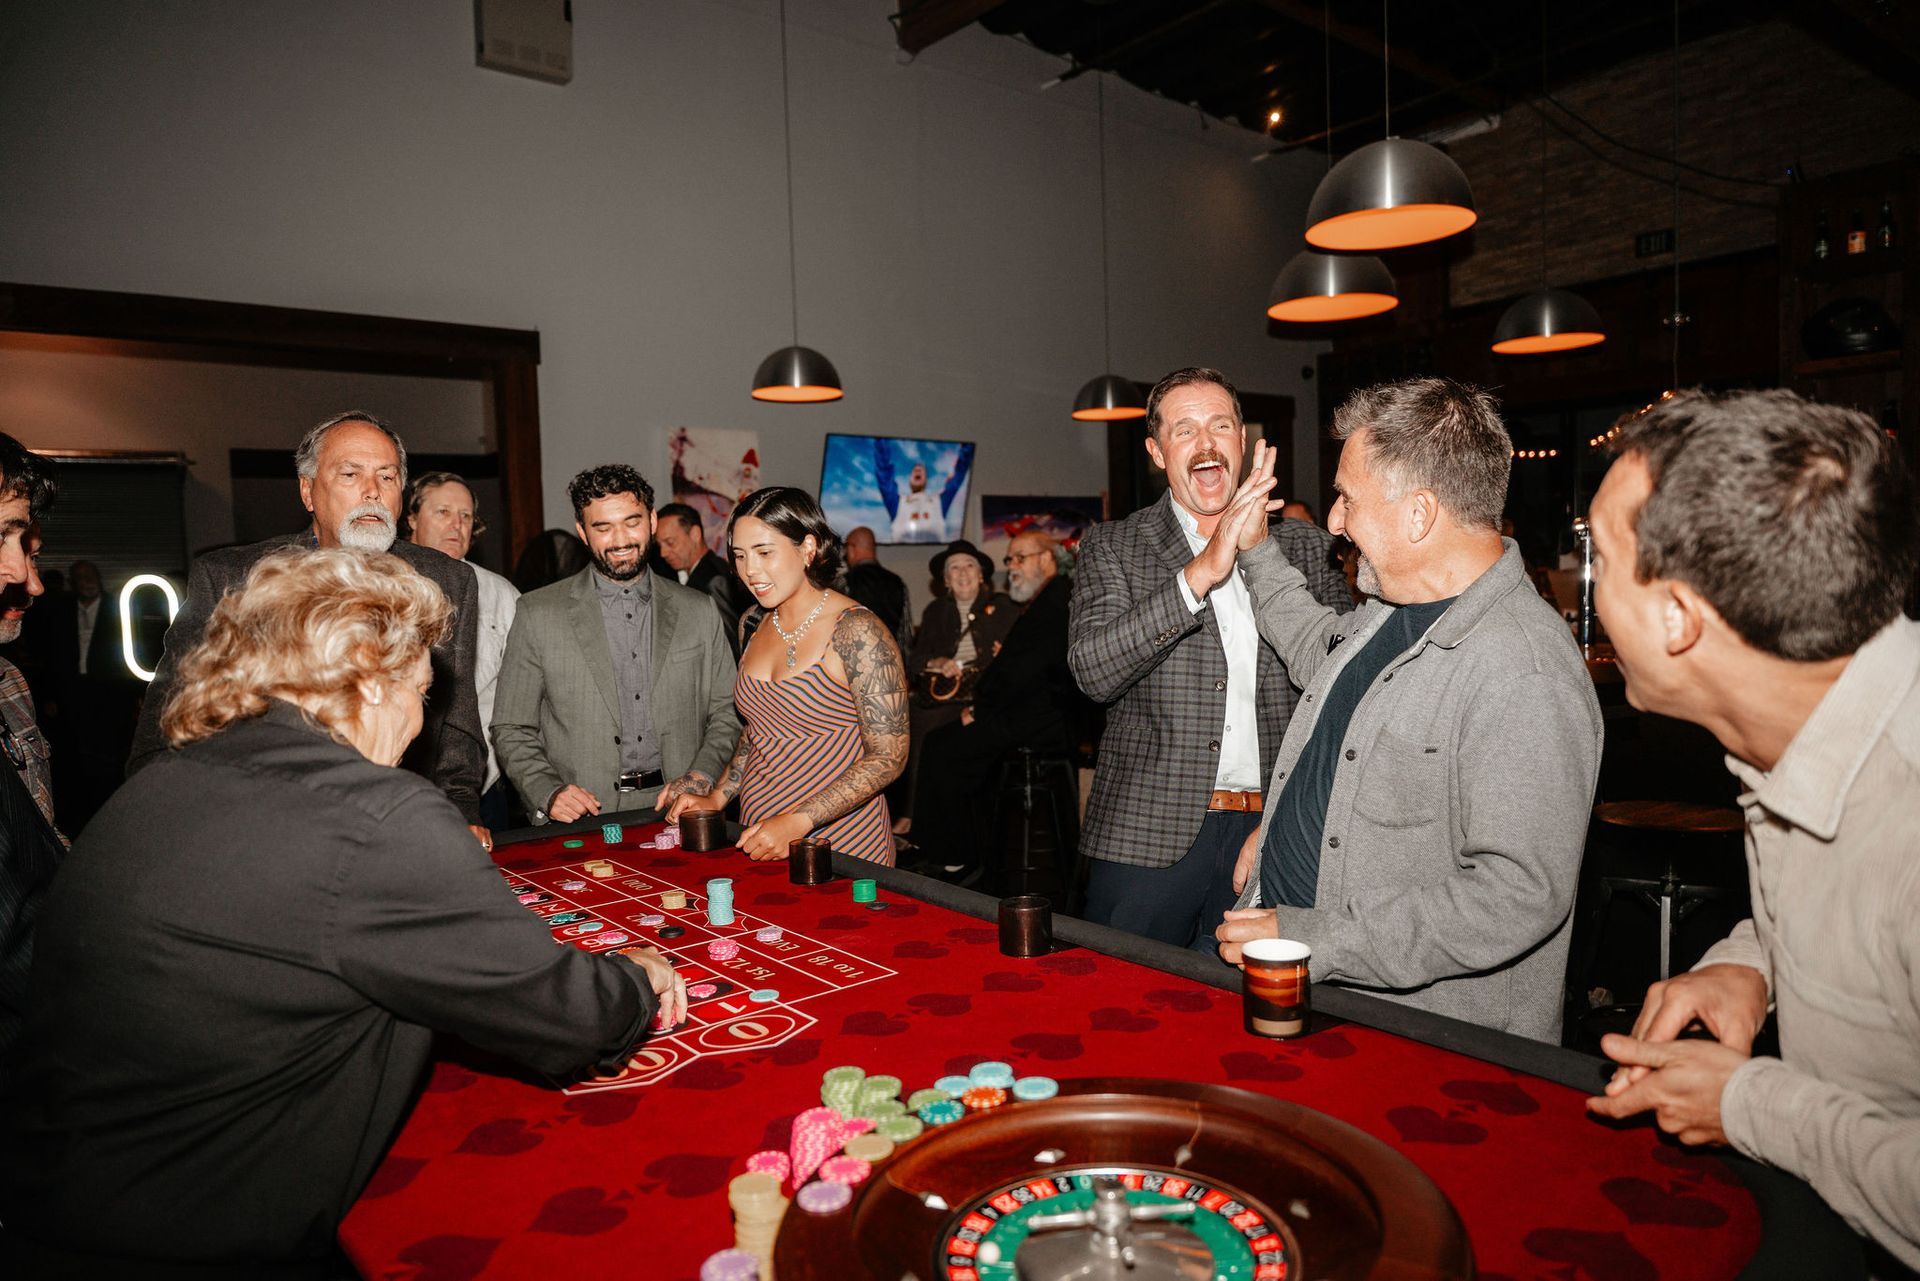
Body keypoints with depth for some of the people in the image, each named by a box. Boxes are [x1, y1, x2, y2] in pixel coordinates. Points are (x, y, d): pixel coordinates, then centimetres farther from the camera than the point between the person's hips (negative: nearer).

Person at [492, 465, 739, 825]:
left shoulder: (699, 612, 10)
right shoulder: (537, 615, 5)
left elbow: (728, 715, 13)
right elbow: (512, 731, 7)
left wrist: (700, 776, -3)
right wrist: (547, 792, -9)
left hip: (675, 812, 1)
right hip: (579, 824, -1)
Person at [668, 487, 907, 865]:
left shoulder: (857, 630, -16)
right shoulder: (756, 625, 6)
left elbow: (889, 757, -18)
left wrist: (797, 822, -24)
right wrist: (716, 797, 3)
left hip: (841, 843, -6)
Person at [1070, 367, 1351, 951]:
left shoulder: (1301, 545, 8)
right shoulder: (1111, 547, 1)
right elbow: (1093, 670, -15)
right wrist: (1202, 571, -23)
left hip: (1274, 834, 2)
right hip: (1149, 835, -2)